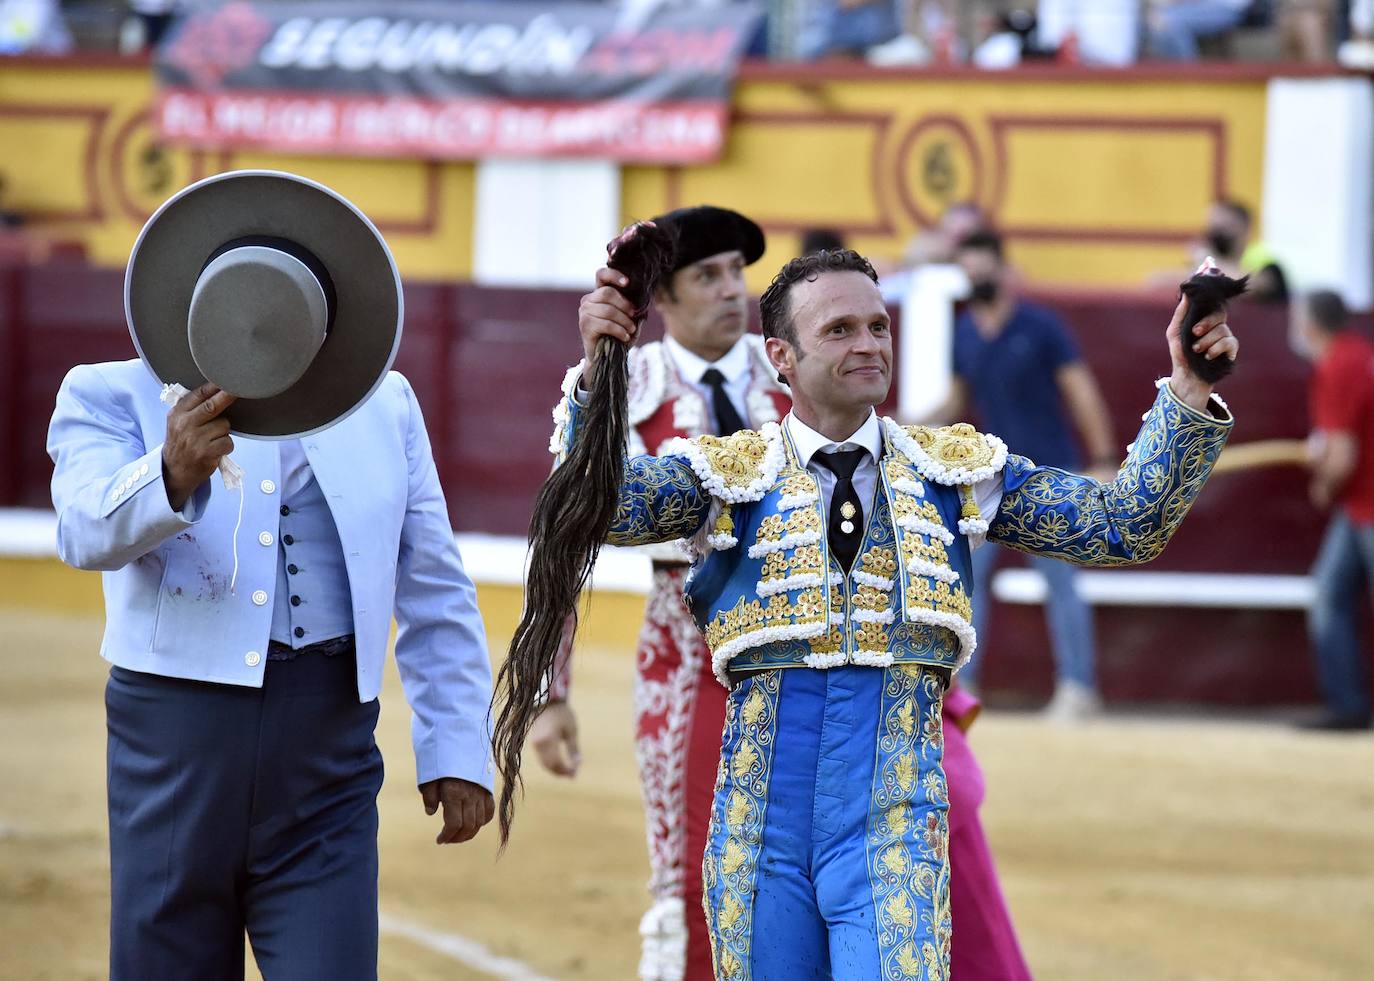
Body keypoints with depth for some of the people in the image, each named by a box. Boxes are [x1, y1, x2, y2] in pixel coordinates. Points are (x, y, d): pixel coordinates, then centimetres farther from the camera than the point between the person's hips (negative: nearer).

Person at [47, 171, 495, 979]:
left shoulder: (383, 405, 14)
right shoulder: (113, 397, 4)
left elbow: (437, 594, 16)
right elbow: (89, 533, -16)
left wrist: (456, 750, 10)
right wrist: (171, 477, -36)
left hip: (326, 753, 1)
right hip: (176, 731, -1)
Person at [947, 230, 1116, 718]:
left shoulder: (1039, 326, -10)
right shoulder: (962, 333, 5)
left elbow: (1081, 391, -8)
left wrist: (1103, 461, -12)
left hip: (1047, 472, -5)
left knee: (1059, 577, -4)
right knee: (966, 572, 0)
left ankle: (1077, 687, 1)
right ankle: (960, 682, 5)